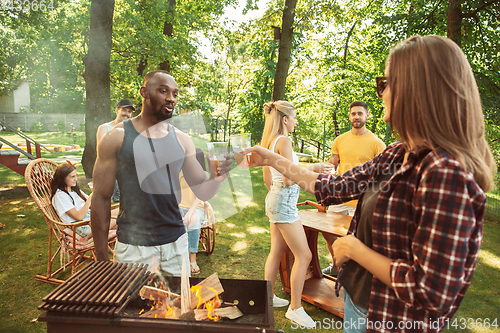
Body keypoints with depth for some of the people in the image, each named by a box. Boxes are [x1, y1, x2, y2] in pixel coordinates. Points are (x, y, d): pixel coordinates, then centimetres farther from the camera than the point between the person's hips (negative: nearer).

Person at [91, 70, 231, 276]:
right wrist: (102, 259, -3)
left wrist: (216, 178, -19)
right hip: (133, 245, -3)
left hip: (177, 242, 3)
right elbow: (101, 198, -3)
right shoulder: (117, 137, -5)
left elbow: (202, 192, 4)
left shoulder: (182, 139, 4)